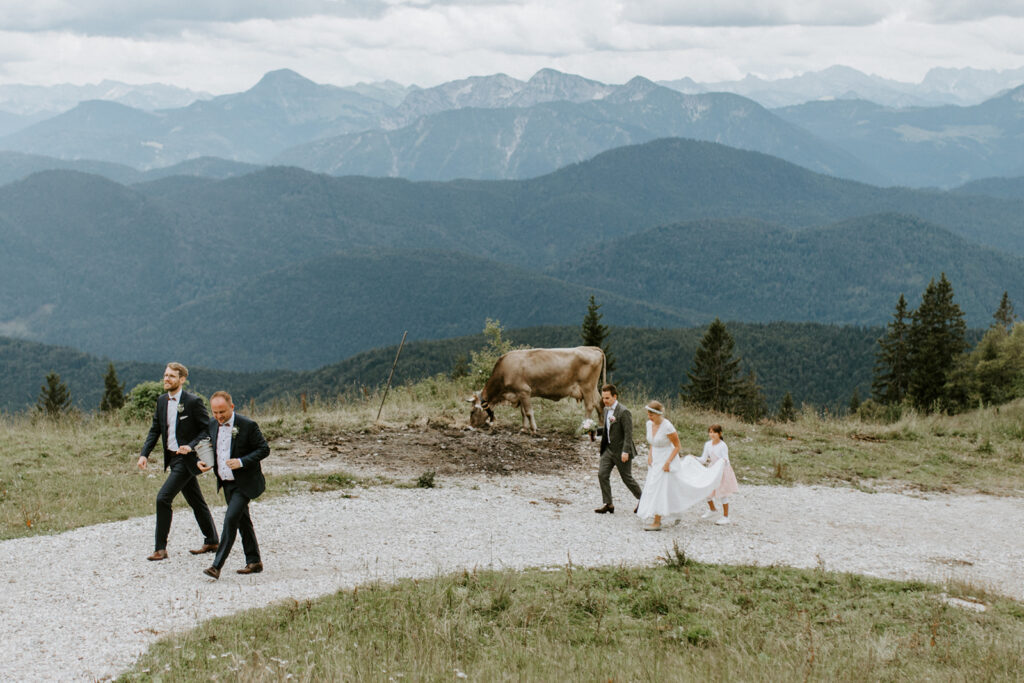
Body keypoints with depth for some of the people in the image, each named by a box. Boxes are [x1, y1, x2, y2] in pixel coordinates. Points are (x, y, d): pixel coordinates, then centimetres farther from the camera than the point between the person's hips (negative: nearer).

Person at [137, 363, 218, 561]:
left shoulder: (193, 402, -14)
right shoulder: (162, 401, 7)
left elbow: (208, 430, -11)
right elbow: (155, 430, 10)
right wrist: (144, 454, -2)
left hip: (186, 459, -7)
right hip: (172, 458, 7)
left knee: (163, 498, -15)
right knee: (196, 502, 17)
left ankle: (161, 548, -8)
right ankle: (211, 542, 30)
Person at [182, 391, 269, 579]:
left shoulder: (248, 426, -15)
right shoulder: (213, 425, 3)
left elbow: (264, 449, -11)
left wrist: (242, 462, -23)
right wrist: (203, 461, -2)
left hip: (244, 483, -7)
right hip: (226, 483, 7)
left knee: (231, 518, -15)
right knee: (242, 520, 14)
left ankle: (217, 565, -16)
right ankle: (254, 562, 25)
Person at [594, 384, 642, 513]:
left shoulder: (623, 412, -18)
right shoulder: (606, 409, 8)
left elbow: (628, 433, -20)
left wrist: (625, 451, -25)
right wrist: (596, 431, 3)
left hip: (621, 451, -8)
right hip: (609, 448, 8)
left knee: (627, 478, 4)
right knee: (602, 474, -3)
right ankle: (608, 504, 4)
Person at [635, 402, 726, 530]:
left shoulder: (667, 426, -23)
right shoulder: (649, 424, -1)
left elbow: (677, 446, -15)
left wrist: (667, 462, -19)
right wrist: (649, 455, 2)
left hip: (668, 460, -7)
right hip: (655, 460, 7)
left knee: (659, 490, -8)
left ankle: (657, 522, -5)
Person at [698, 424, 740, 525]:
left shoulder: (723, 445, -17)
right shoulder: (708, 445, 0)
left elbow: (725, 458, -20)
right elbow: (704, 459, 3)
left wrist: (724, 461, -42)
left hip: (722, 471, -6)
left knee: (722, 494, 0)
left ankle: (725, 517, 11)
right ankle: (712, 510, 36)